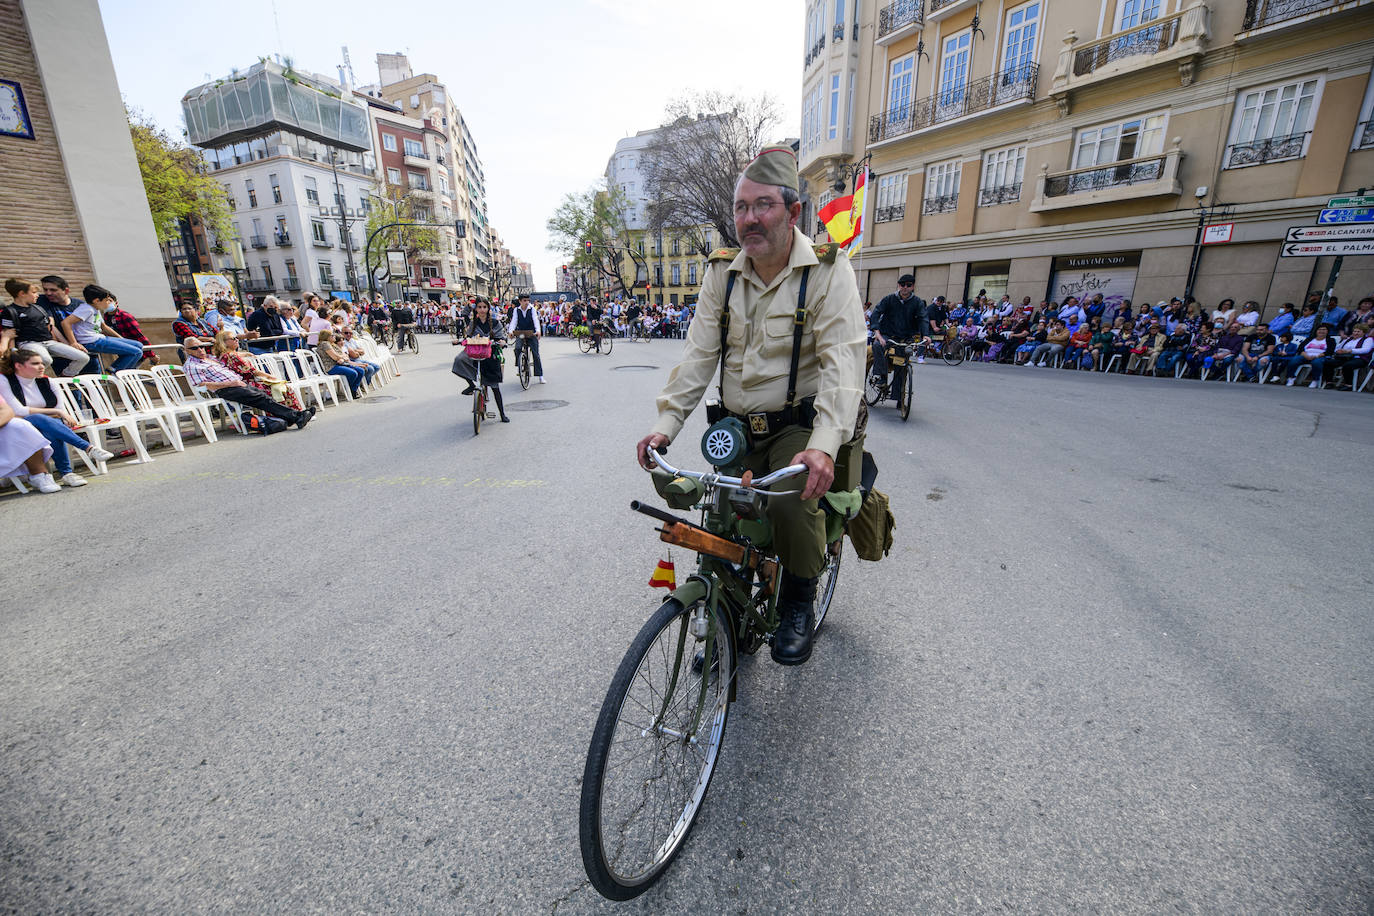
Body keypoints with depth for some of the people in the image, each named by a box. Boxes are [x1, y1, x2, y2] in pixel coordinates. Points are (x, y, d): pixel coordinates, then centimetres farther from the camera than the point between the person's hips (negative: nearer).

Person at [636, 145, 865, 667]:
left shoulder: (828, 272, -10)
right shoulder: (722, 273, 4)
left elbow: (843, 362, -20)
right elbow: (698, 354, 0)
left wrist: (824, 445, -35)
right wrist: (667, 423, -12)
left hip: (799, 424, -4)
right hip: (737, 428, 4)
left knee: (792, 500, -31)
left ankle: (799, 605, 1)